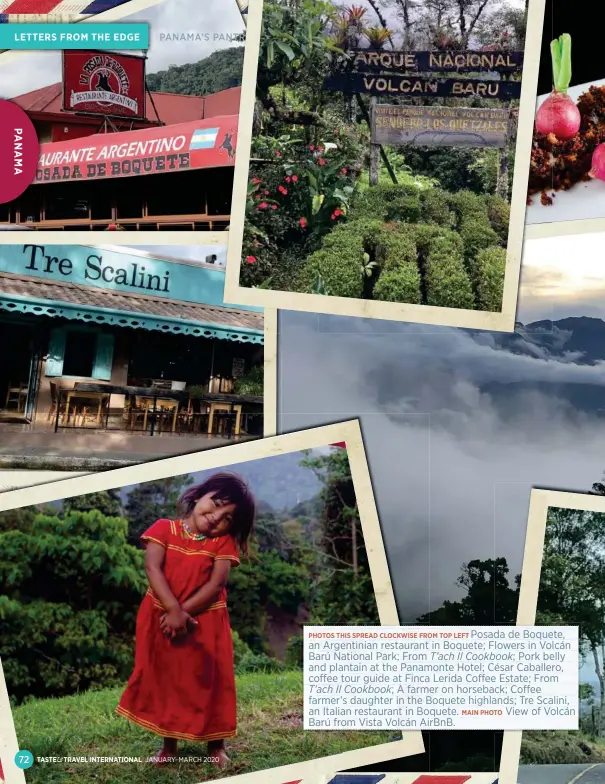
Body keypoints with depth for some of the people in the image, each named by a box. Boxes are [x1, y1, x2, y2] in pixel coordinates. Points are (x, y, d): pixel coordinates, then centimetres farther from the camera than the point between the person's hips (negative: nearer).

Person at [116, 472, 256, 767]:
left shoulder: (223, 542, -7)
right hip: (162, 619, 1)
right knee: (164, 679, 11)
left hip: (205, 622, -1)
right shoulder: (164, 529, -7)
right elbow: (153, 568, -16)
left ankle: (216, 745, 25)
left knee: (208, 682, 7)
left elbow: (217, 584, -14)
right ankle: (169, 744, 29)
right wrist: (174, 611, -26)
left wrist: (183, 612, -22)